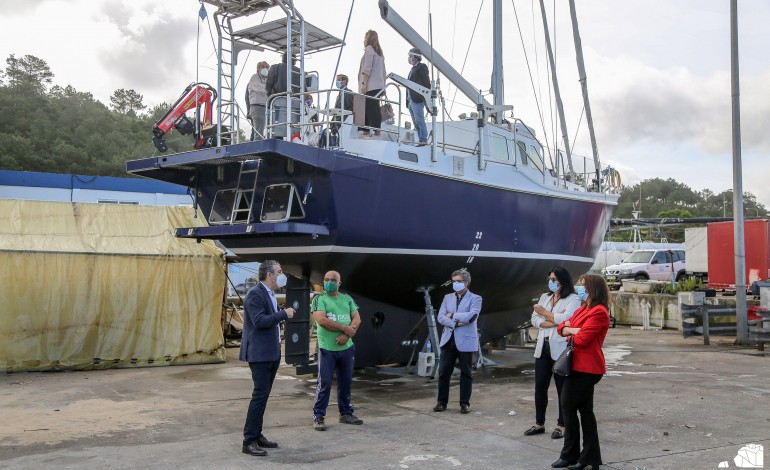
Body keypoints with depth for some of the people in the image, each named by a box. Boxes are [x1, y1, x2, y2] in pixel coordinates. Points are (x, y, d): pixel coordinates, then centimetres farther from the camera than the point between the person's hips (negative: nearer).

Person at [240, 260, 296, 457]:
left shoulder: (270, 294, 15)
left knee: (263, 395, 13)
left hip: (271, 353, 10)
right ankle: (249, 441, -5)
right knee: (260, 395, -10)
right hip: (259, 353, -10)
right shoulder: (255, 294, -14)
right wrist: (284, 314, -19)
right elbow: (259, 321, -24)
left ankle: (257, 435, 21)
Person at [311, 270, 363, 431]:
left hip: (347, 348, 4)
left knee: (346, 382, 12)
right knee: (324, 384, -4)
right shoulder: (319, 299, -1)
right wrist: (345, 328, -13)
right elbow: (322, 320, -15)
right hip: (327, 349, -4)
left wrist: (346, 335, -14)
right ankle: (318, 416, 4)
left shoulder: (347, 299, 12)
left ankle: (346, 413, 24)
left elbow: (357, 319, 4)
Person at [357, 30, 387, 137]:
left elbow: (367, 68, -15)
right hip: (379, 86, 9)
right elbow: (383, 71, 18)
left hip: (371, 86, -9)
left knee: (371, 108, -11)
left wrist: (363, 83, -16)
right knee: (374, 108, 6)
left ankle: (376, 130, -17)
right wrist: (383, 85, 18)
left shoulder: (369, 49, -4)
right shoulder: (379, 52, 21)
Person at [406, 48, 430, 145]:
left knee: (419, 121, -10)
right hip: (411, 100, 9)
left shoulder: (422, 67, -3)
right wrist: (408, 99, 14)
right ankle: (421, 140, 12)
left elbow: (426, 82, -11)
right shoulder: (413, 69, 23)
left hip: (418, 100, -9)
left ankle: (423, 140, -9)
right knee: (416, 122, 9)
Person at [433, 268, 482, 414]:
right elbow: (440, 317, 1)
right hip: (448, 340, 4)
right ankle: (442, 402, 14)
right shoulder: (447, 298, 14)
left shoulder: (475, 298, 1)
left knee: (466, 373, 4)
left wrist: (452, 315, -7)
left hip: (465, 341, -3)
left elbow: (472, 316, -16)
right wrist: (456, 323, -13)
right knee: (443, 372, 3)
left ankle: (465, 403, 13)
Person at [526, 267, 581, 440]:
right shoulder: (545, 297, 14)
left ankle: (562, 425, 14)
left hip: (561, 350, -6)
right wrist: (553, 322, -13)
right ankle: (539, 423, 19)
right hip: (543, 348, 6)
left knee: (562, 388, 3)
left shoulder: (573, 299, -4)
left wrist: (544, 312, -4)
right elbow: (534, 320, 3)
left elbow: (564, 319, -19)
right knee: (540, 386, 8)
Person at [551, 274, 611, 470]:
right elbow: (562, 326, 13)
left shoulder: (599, 312, -16)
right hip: (579, 365, 10)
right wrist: (571, 330, -9)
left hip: (586, 368, -10)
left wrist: (571, 335, 0)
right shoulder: (582, 310, 17)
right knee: (585, 410, 11)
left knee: (569, 406, -3)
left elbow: (582, 339, -22)